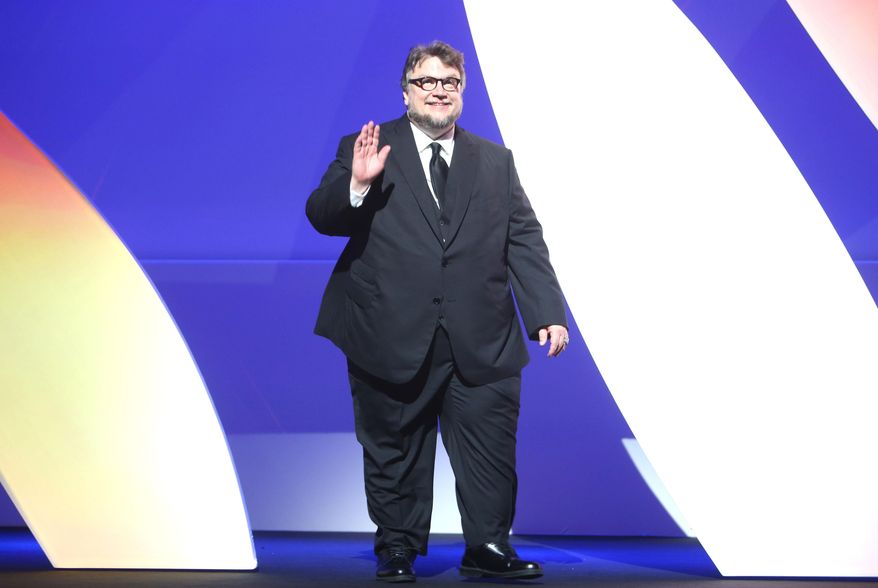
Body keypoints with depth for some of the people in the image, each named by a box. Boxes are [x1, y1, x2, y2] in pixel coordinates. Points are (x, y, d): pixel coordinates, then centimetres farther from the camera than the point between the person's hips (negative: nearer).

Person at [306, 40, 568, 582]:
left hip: (482, 343, 2)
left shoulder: (496, 161, 15)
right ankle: (397, 549, 22)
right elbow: (322, 217, -3)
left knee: (491, 449, -1)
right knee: (394, 452, 8)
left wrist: (547, 313, 1)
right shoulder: (367, 150, 6)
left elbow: (524, 241, 10)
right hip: (391, 338, -2)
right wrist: (357, 184, -23)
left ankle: (488, 548, 12)